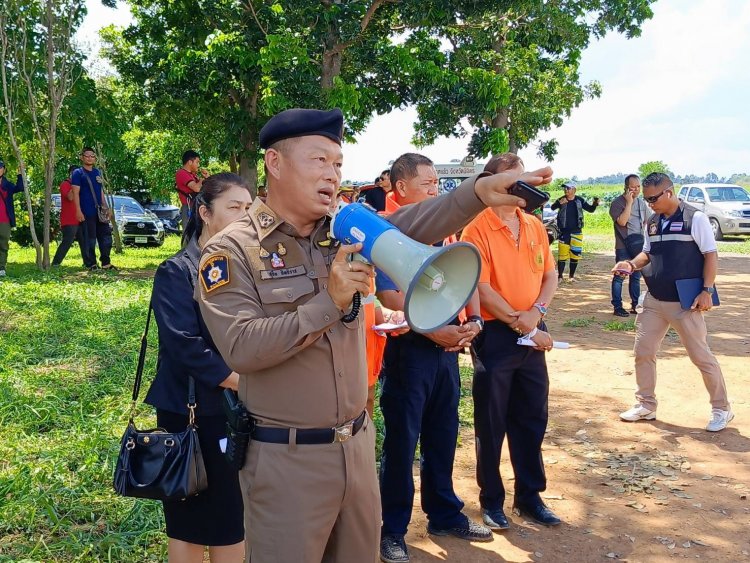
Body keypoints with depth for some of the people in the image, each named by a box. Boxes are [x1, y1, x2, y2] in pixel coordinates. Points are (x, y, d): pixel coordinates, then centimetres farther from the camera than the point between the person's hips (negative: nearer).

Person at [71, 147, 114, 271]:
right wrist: (78, 211, -16)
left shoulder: (97, 172, 17)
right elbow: (76, 193, -8)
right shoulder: (78, 173, -1)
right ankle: (91, 264, 5)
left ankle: (106, 263, 15)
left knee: (106, 238, 6)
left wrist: (106, 207, 15)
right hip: (87, 213, -6)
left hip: (100, 212, 6)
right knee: (89, 240, -3)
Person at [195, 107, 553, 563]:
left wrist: (479, 192, -28)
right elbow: (241, 348, -21)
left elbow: (411, 226, -12)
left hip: (358, 443, 5)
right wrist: (328, 302, -24)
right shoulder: (231, 251, -10)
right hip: (285, 457, -5)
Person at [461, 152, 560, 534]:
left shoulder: (534, 226, 8)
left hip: (533, 334, 6)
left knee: (532, 418, 13)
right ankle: (491, 500, 21)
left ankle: (529, 497, 27)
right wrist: (520, 324, -14)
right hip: (494, 334, -6)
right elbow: (482, 290, -15)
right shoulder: (477, 230, -11)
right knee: (492, 423, 7)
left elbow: (549, 276, 10)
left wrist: (536, 312, -8)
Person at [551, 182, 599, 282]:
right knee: (562, 255, -3)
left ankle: (572, 276, 19)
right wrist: (559, 203, -37)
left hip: (576, 232, 2)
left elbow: (590, 209, 6)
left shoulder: (579, 200, 0)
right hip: (564, 232, -2)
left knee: (575, 255, 7)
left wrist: (595, 204, -16)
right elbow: (552, 208, -16)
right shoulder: (561, 200, -4)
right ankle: (560, 276, 6)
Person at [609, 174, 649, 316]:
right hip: (623, 247, -6)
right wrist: (629, 202, -20)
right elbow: (622, 221, -22)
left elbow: (647, 222, 20)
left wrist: (644, 238, 8)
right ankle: (617, 307, 2)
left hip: (639, 246, 6)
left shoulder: (641, 202, 10)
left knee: (636, 276, 12)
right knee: (619, 276, -3)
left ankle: (635, 305, 20)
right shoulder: (618, 202, -9)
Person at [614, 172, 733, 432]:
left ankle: (722, 408, 18)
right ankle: (646, 405, 23)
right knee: (643, 352, 8)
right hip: (653, 301, 6)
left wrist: (707, 290, -17)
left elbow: (711, 255, -10)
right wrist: (632, 264, -4)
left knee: (701, 356, 2)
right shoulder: (652, 222, 7)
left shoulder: (695, 218, -11)